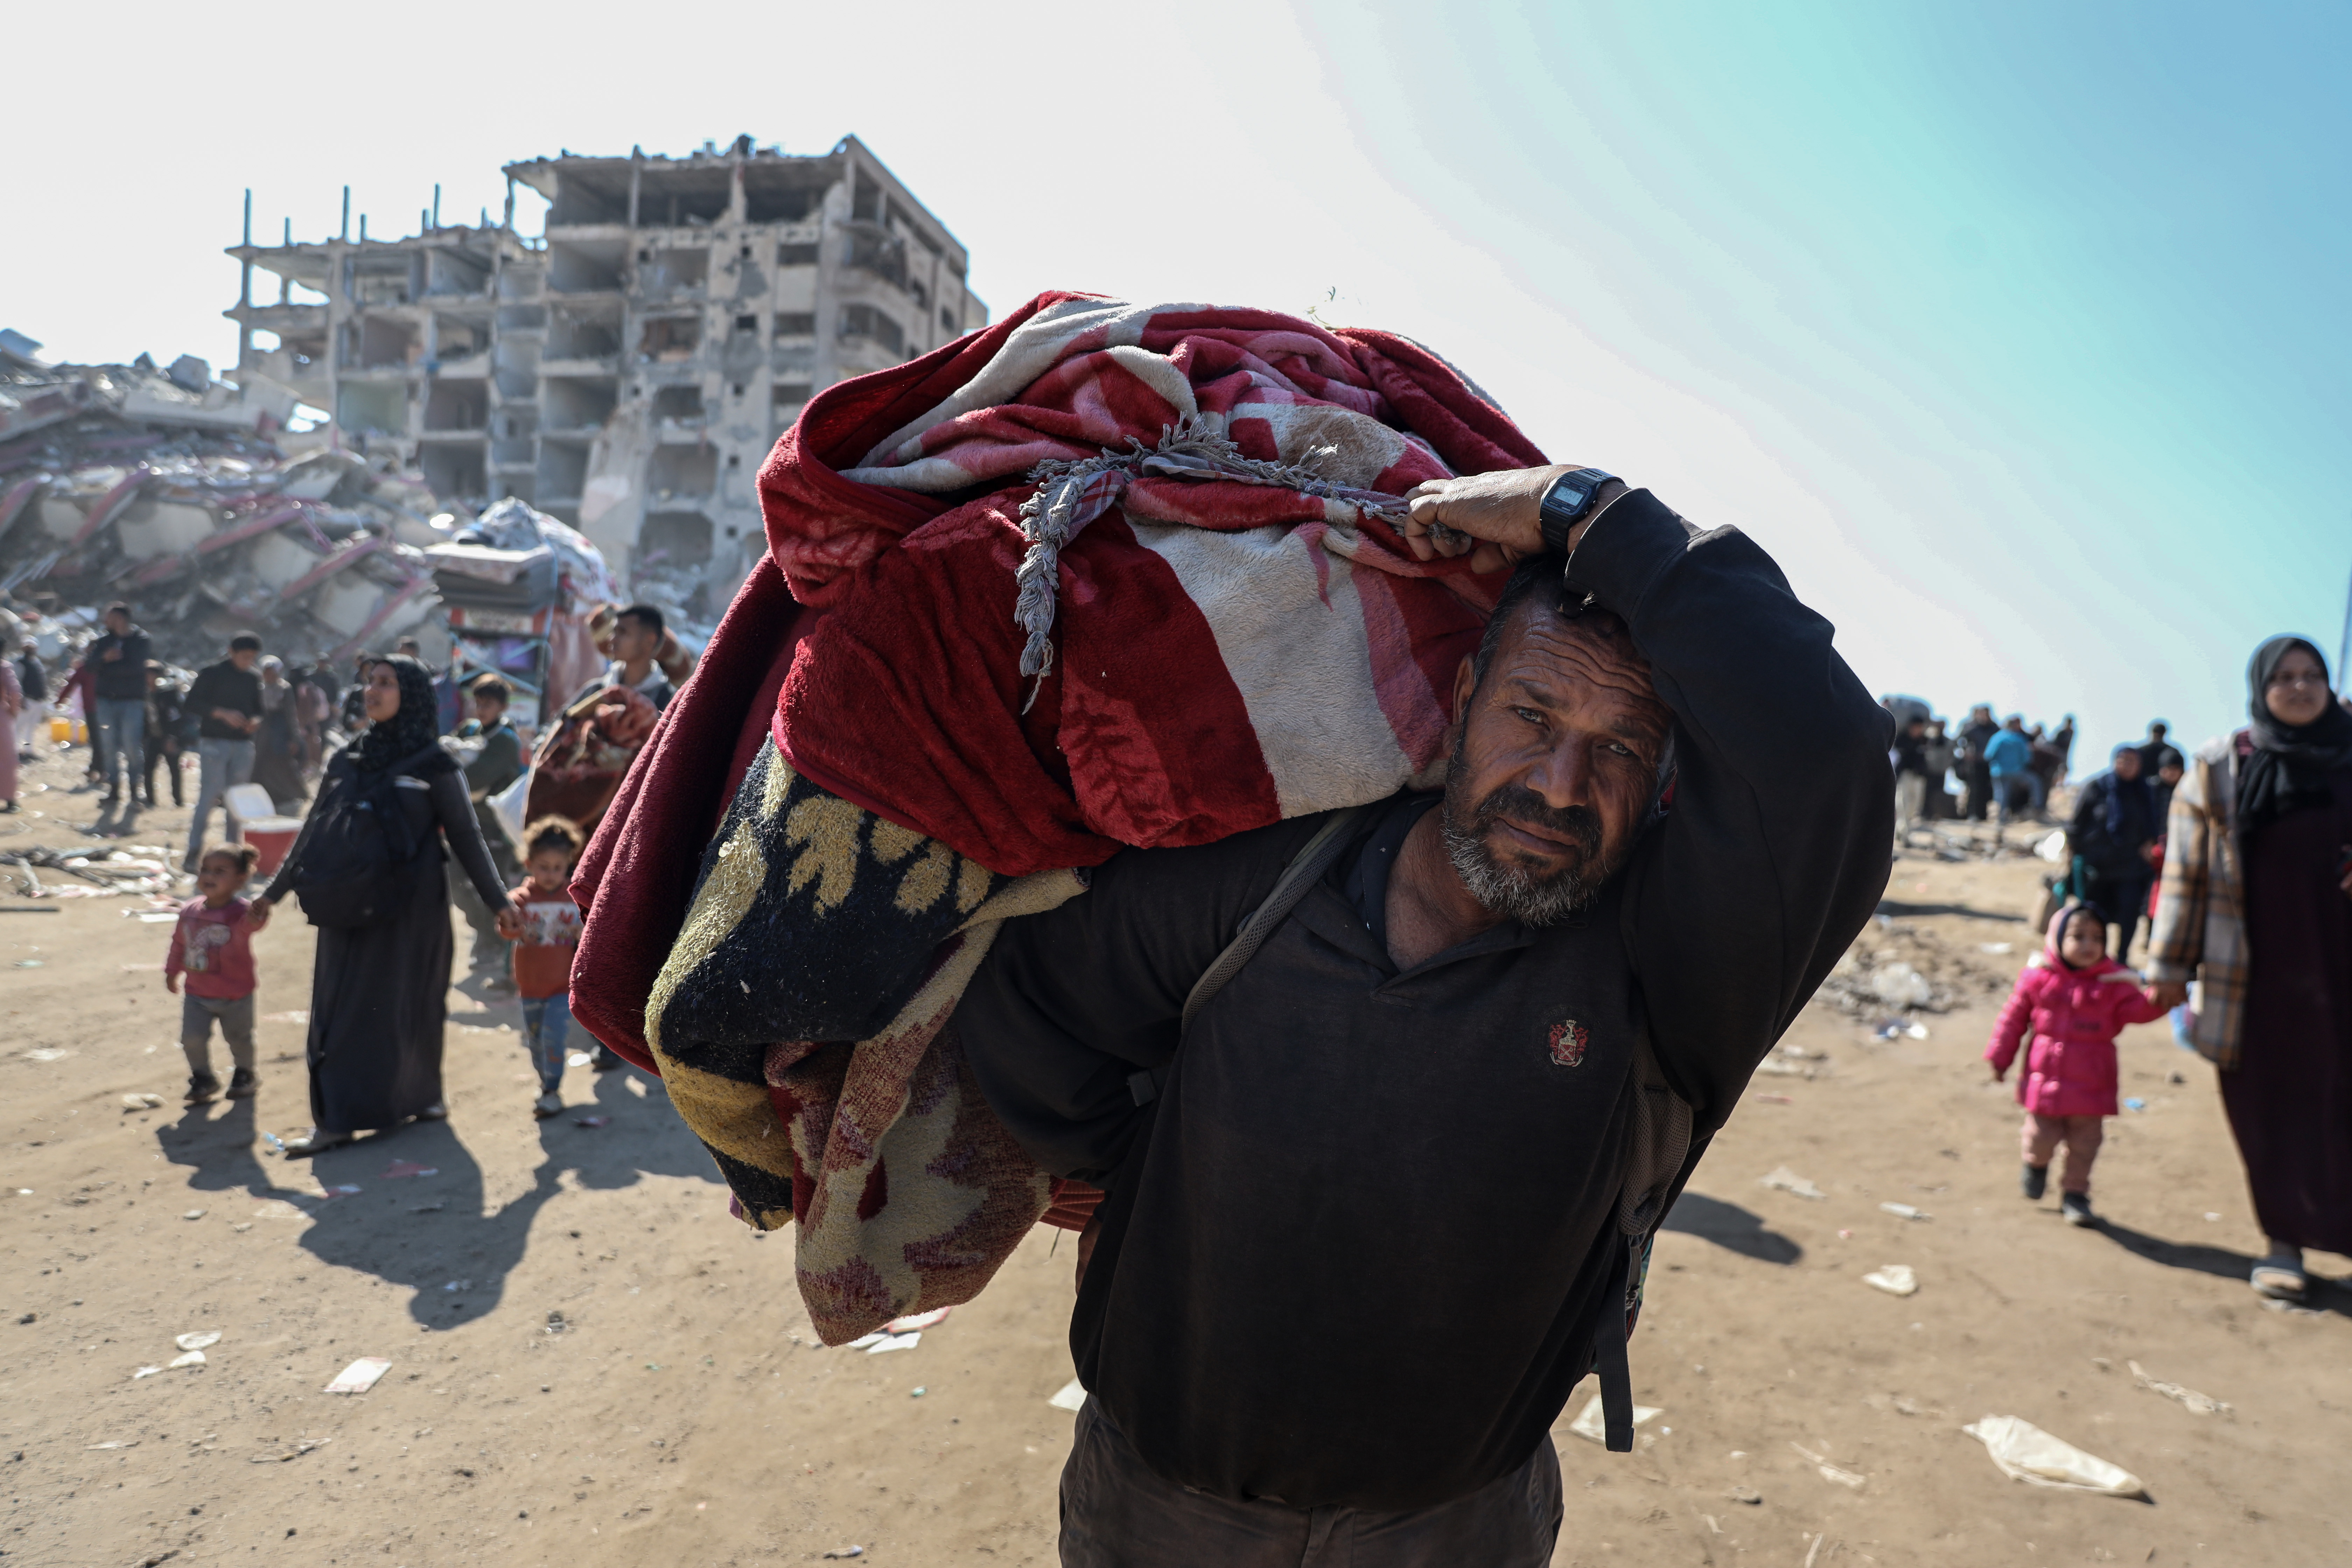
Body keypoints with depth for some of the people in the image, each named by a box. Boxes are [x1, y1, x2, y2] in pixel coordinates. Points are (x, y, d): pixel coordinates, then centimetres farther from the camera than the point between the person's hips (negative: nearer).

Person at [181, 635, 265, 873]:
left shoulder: (253, 679, 12)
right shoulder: (211, 673, -1)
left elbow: (258, 708, 19)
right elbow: (193, 703, -7)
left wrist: (256, 720, -4)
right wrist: (222, 714, -19)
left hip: (243, 745, 5)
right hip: (214, 743, -5)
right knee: (209, 796, -9)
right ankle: (193, 854, -6)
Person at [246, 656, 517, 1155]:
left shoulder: (433, 764, -4)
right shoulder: (346, 761, 8)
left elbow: (466, 837, -4)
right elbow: (313, 832, 15)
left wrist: (498, 902, -8)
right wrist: (273, 892, 17)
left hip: (411, 906, -4)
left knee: (407, 1002, 4)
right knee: (339, 1006, 3)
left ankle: (420, 1094, 22)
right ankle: (334, 1118, 8)